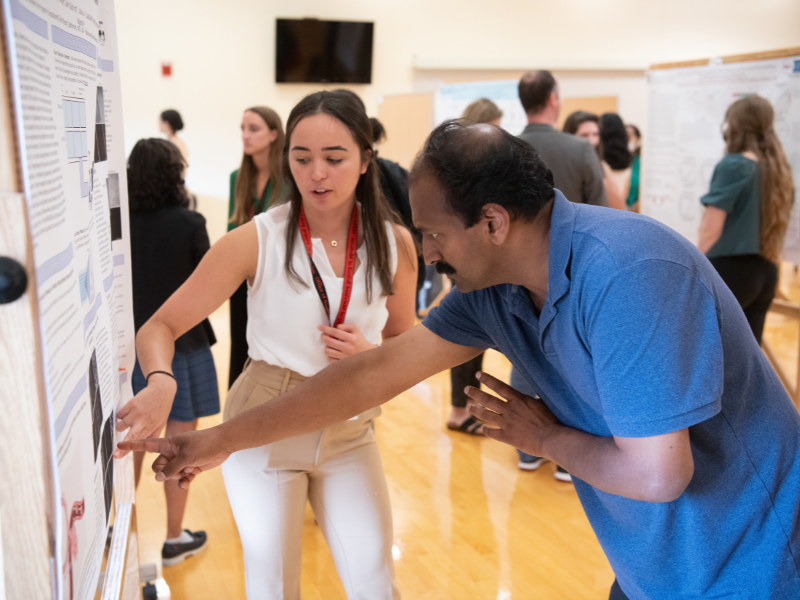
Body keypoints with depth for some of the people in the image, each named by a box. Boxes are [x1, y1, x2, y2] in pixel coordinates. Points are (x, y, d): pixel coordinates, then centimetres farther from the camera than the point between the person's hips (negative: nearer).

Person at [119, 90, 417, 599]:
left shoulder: (394, 243, -6)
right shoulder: (257, 240, -14)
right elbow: (160, 327, -14)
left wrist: (370, 354, -15)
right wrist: (161, 381, -36)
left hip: (348, 430, 2)